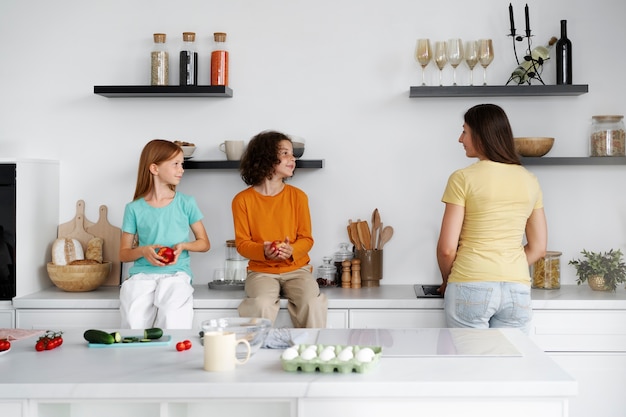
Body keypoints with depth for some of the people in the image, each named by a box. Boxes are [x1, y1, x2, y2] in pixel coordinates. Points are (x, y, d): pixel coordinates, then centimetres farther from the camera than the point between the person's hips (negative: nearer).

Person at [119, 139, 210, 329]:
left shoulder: (186, 203, 9)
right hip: (142, 274, 0)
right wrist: (143, 251, -10)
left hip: (176, 273, 0)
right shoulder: (134, 208, 8)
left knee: (172, 313, -32)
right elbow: (123, 254, 12)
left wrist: (183, 246, -5)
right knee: (133, 317, -29)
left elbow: (204, 243, 15)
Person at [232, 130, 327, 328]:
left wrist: (292, 250, -19)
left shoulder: (298, 196, 2)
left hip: (296, 268, 1)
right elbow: (242, 243, 0)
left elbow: (306, 238, 3)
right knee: (261, 304, -31)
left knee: (313, 304, -26)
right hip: (261, 270, -1)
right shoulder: (242, 200, -1)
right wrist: (264, 251, -21)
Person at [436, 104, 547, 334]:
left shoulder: (463, 179, -6)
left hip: (471, 289, -4)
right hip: (517, 289, 4)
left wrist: (447, 281, 11)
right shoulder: (529, 181, 8)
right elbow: (538, 248, 12)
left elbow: (447, 248, -7)